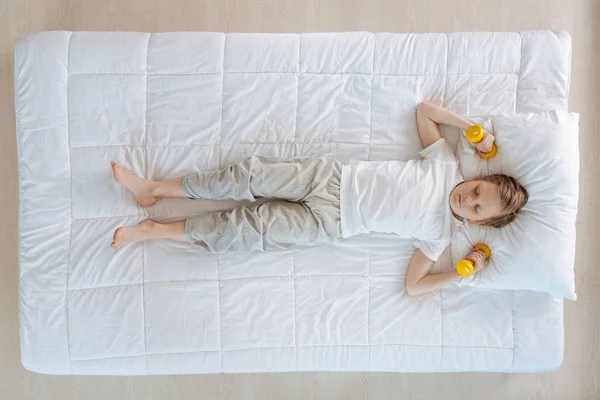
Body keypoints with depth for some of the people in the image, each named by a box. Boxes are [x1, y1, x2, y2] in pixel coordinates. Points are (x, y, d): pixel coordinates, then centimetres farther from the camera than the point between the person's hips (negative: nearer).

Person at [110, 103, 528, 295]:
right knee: (249, 175, -12)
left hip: (331, 221, -2)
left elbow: (413, 284, -4)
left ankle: (154, 230, 2)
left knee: (251, 229, -14)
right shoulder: (447, 162, 3)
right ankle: (153, 189, 3)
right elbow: (423, 108, 10)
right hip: (334, 176, 3)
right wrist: (472, 126, 3)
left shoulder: (440, 232, -2)